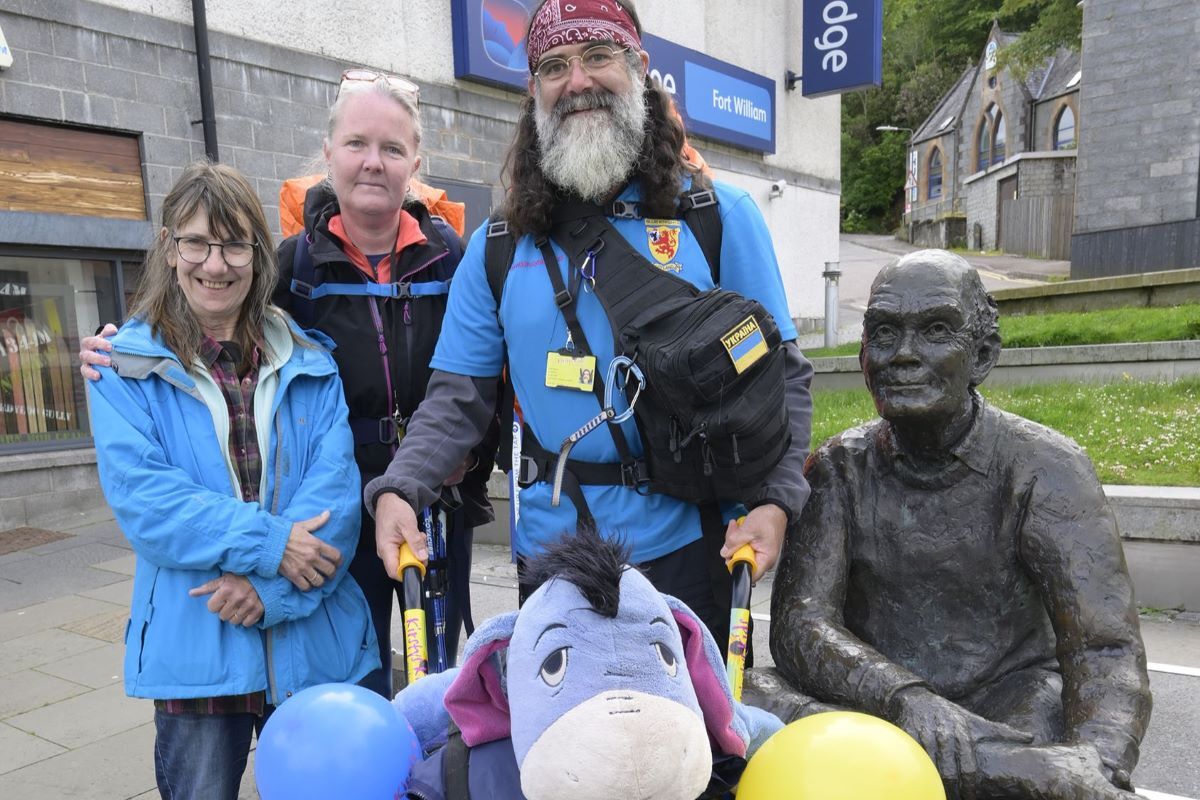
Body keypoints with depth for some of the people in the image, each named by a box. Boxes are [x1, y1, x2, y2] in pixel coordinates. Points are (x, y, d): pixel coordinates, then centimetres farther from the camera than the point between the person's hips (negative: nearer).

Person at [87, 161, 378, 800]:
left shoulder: (309, 363, 3)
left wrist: (272, 586, -19)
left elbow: (334, 486, -7)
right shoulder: (125, 367, -1)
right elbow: (139, 494, -13)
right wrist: (268, 542, -21)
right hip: (194, 648, -2)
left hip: (315, 642, 2)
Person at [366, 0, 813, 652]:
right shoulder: (497, 246, 3)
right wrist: (398, 490, -12)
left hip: (685, 546, -1)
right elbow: (457, 398, 3)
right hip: (548, 554, 2)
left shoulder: (720, 216, -2)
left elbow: (780, 375, -1)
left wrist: (774, 500, -14)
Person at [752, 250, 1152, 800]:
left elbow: (1105, 650, -15)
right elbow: (797, 626, -11)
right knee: (747, 704, -29)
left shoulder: (1042, 468, -7)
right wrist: (903, 696, -31)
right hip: (881, 710, 2)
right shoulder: (839, 469, -1)